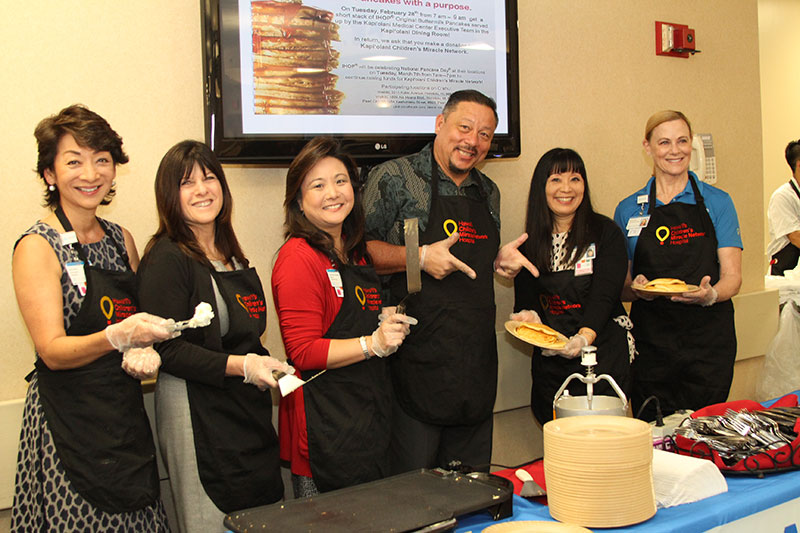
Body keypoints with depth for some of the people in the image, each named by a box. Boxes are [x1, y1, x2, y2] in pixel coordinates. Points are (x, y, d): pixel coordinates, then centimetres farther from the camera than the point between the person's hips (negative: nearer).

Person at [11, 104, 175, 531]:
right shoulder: (36, 247, -9)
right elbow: (53, 351, -15)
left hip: (127, 411, 6)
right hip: (68, 420, -5)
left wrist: (143, 351, -5)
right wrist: (116, 338, -33)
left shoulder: (122, 240, 9)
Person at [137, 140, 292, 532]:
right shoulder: (166, 258, -11)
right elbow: (166, 349, -17)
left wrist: (266, 365, 14)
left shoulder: (232, 257, 14)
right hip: (198, 416, -8)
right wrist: (239, 366, -24)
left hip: (250, 411, 8)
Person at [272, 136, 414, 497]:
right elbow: (304, 352, -18)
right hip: (324, 426, -9)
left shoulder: (354, 254, 14)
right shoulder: (298, 258, -14)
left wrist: (388, 323, 6)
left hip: (370, 416, 9)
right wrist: (372, 343, -22)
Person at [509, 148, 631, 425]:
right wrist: (529, 317, -19)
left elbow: (605, 295, -12)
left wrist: (585, 337, -29)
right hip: (549, 359, 3)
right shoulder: (530, 242, 7)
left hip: (602, 351, -2)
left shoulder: (606, 232, -2)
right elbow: (525, 296, 5)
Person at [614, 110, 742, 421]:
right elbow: (619, 285, 12)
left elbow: (732, 276, 1)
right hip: (650, 340, 1)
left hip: (708, 340, -1)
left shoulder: (716, 202, 6)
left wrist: (710, 294, -20)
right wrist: (634, 287, -11)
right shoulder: (629, 210, 9)